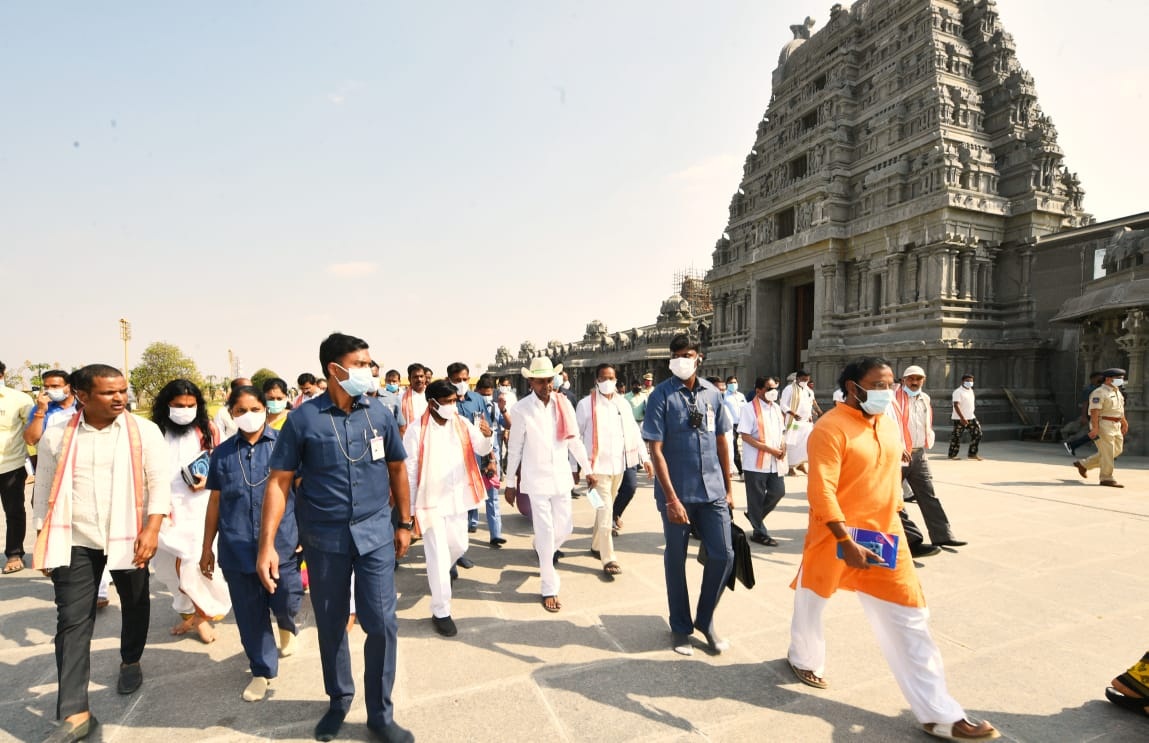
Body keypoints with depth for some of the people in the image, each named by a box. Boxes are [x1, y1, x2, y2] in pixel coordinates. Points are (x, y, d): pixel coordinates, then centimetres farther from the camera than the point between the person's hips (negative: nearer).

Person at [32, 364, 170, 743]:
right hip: (75, 541, 1)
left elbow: (159, 482, -8)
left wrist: (152, 528, -17)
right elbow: (44, 490, 8)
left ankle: (131, 662, 42)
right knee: (72, 621, 0)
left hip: (129, 537, -1)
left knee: (135, 604, 16)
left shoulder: (144, 431, -7)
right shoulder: (56, 436, 0)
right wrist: (44, 543, 6)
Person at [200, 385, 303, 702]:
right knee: (250, 613, 10)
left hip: (281, 542, -2)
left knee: (285, 602, -2)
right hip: (237, 547, 2)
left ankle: (287, 625, 36)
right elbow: (215, 502, 11)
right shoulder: (222, 453, 6)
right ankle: (262, 670, 29)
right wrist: (207, 547, 13)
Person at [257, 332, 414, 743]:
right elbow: (279, 481, -6)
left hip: (375, 533, 1)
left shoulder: (380, 413, -2)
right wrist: (267, 544, -12)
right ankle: (338, 700, 40)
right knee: (330, 625, 15)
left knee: (382, 623, 3)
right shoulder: (303, 418, -8)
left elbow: (397, 468, 8)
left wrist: (404, 522, 11)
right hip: (323, 537, -1)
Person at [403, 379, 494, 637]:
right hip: (431, 501, -5)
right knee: (438, 555, 0)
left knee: (459, 546, 20)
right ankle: (441, 612, 15)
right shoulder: (416, 430, -14)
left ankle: (440, 574, 54)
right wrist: (409, 508, -8)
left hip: (457, 498, 5)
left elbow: (481, 450, -7)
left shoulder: (463, 423, -1)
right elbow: (409, 471, -10)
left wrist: (487, 436, -30)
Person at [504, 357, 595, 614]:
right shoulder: (521, 409, -10)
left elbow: (574, 440, 6)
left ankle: (545, 553, 46)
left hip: (562, 477, 4)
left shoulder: (563, 404, -1)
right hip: (536, 479, -4)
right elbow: (514, 448, -3)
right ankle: (550, 589, 16)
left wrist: (588, 470, 7)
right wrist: (510, 483, 1)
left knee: (564, 528, 13)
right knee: (546, 534, 0)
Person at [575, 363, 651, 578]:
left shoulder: (622, 403, 7)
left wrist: (645, 457, 1)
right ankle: (608, 559, 1)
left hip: (619, 464, 5)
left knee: (606, 509, 17)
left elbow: (634, 432, 8)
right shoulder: (586, 404, -7)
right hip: (598, 465, -5)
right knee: (605, 511, -7)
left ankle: (596, 546, 35)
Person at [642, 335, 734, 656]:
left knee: (723, 555, 4)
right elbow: (656, 450, -13)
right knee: (676, 559, 10)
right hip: (677, 493, -4)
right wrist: (671, 498, -18)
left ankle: (705, 620, 28)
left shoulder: (712, 393, 4)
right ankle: (681, 627, 30)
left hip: (712, 491, 4)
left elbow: (721, 443, 12)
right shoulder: (662, 396, -10)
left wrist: (728, 488, 13)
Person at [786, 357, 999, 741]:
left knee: (909, 619, 7)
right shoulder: (830, 428, -20)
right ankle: (804, 658, 44)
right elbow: (821, 492, -24)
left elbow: (890, 475, 16)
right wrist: (846, 542, -25)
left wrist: (888, 529, 19)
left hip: (885, 537, 6)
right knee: (812, 601, 16)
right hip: (835, 537, -6)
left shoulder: (889, 424, 4)